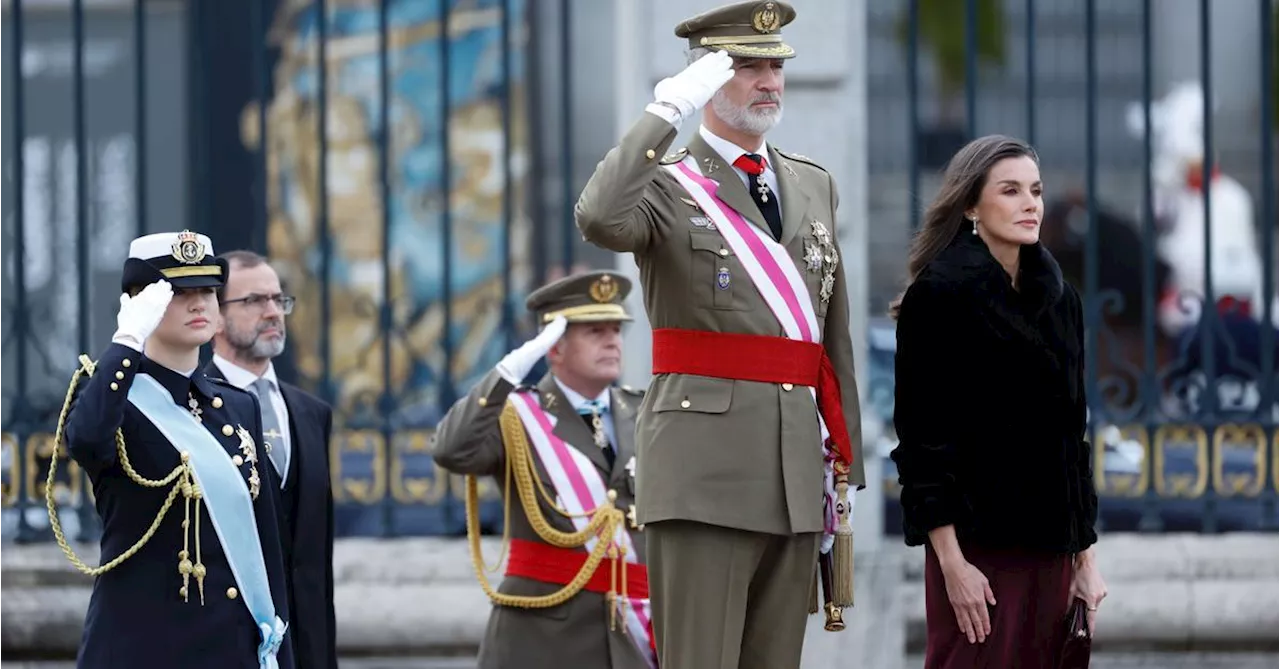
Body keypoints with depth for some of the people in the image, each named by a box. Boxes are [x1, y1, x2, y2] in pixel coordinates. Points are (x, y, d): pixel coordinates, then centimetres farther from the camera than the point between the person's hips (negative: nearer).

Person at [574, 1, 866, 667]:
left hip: (797, 474, 6)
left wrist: (844, 462, 16)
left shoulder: (814, 184, 18)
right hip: (704, 465, -6)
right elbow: (599, 220, -25)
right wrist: (667, 110, -20)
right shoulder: (667, 183, 1)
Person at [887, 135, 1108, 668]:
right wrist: (951, 562, -16)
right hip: (977, 539, -6)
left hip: (1051, 544, 6)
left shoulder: (1059, 299, 14)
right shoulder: (940, 294, -5)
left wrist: (1084, 557, 13)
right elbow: (922, 436, -10)